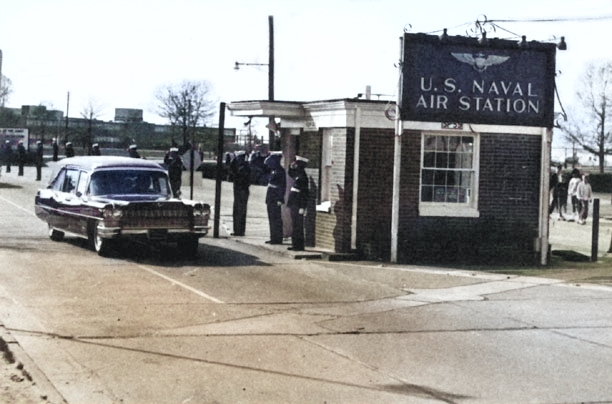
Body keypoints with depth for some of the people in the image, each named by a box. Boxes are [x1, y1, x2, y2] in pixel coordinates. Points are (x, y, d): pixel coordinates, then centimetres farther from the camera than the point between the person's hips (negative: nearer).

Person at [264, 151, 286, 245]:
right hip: (270, 198, 10)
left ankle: (278, 239, -5)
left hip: (276, 198, -10)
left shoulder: (280, 171, -13)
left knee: (276, 218, -7)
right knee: (271, 217, 11)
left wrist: (280, 199, -20)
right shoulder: (273, 170, 13)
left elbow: (283, 186, -16)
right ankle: (273, 238, 15)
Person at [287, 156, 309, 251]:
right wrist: (291, 167, 15)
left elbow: (305, 194, -18)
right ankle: (295, 244, 19)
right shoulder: (298, 175, 11)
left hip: (298, 205, -9)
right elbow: (291, 174, 35)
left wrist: (302, 207, -19)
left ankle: (299, 246, -1)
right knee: (294, 225, 13)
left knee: (298, 225, -5)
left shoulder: (303, 177, -16)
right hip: (294, 204, 9)